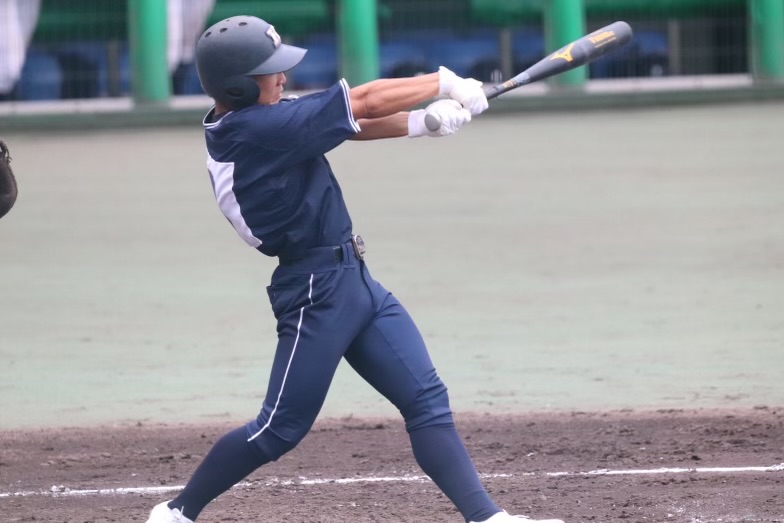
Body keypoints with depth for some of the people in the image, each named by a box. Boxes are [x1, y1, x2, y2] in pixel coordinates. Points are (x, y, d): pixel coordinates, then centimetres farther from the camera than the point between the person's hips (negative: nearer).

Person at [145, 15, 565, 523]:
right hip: (317, 290, -10)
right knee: (280, 429, -2)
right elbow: (364, 102, -16)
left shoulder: (250, 119, 7)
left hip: (352, 279, 10)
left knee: (427, 400, 3)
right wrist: (447, 82, -4)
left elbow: (349, 123, 7)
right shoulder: (260, 128, -21)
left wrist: (422, 121, -9)